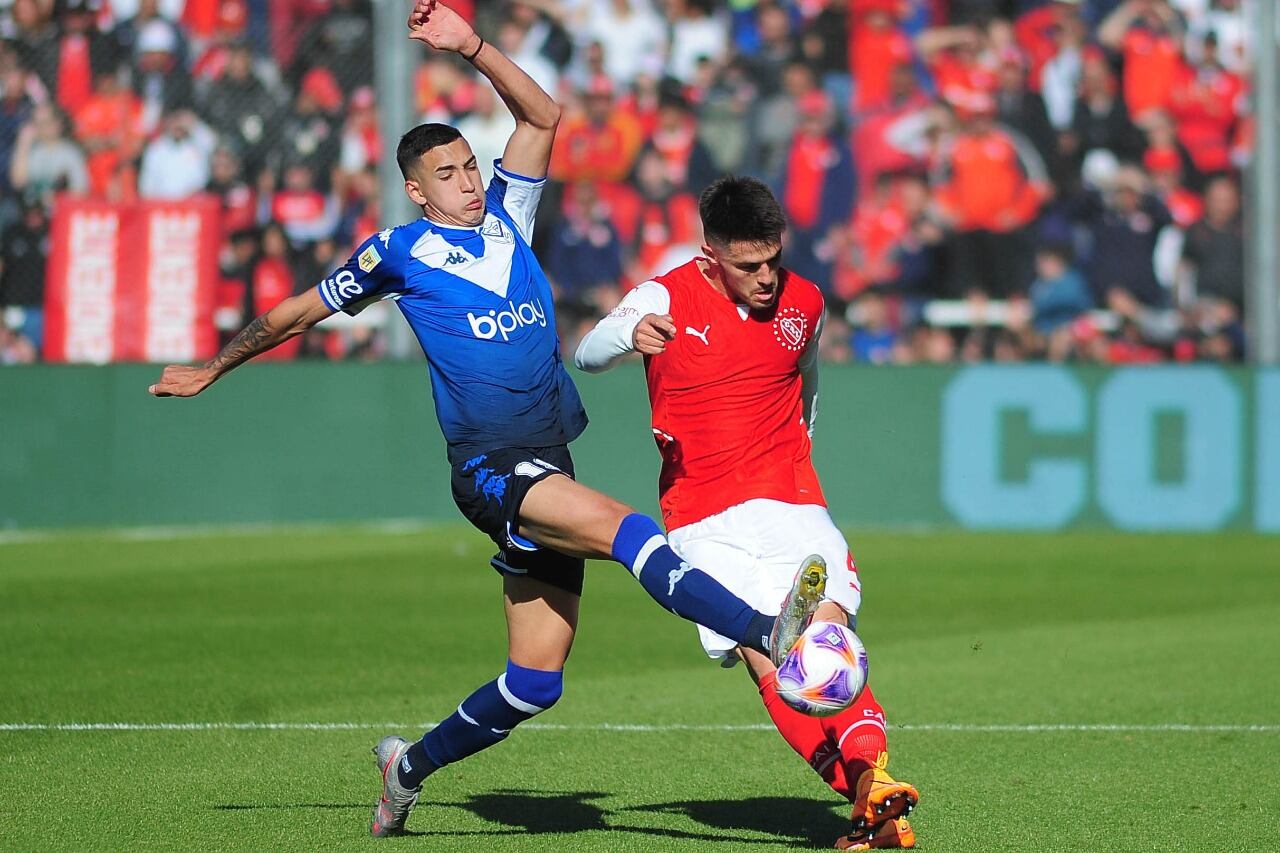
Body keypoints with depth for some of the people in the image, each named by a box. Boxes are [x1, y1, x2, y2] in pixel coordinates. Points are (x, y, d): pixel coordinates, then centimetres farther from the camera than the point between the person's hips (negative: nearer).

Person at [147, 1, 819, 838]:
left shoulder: (505, 218, 16)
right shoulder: (400, 250, 5)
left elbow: (543, 116, 13)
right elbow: (300, 311, 18)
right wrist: (212, 369, 27)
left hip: (549, 469, 6)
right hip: (488, 466, -6)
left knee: (536, 681, 4)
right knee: (629, 528, -31)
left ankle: (413, 765, 24)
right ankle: (765, 633, -48)